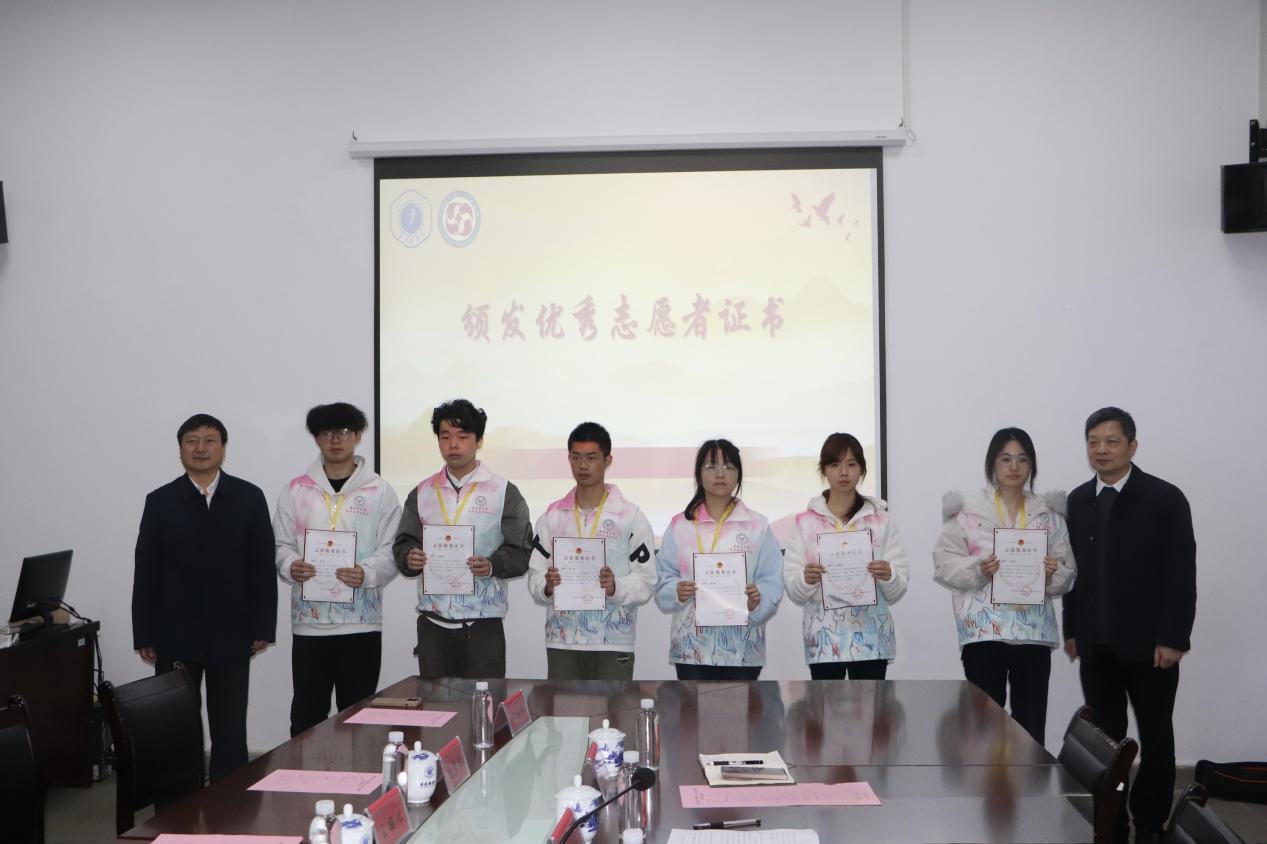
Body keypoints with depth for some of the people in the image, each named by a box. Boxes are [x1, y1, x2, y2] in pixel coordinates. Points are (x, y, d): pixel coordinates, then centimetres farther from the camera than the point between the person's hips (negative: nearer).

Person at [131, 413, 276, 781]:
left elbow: (263, 567, 0)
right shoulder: (160, 501, 3)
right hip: (175, 637, 0)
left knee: (230, 734, 7)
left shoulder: (249, 498, 1)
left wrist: (263, 627, -4)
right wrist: (143, 636, -1)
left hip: (231, 636, 0)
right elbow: (146, 573, 2)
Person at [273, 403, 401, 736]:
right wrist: (290, 566, -15)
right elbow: (280, 544, 7)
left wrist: (366, 573, -21)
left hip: (361, 623, -1)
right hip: (309, 622, 1)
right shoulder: (296, 490, 7)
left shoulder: (380, 491, 3)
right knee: (306, 715, 7)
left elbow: (391, 550, -1)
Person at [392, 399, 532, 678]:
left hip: (483, 622, -3)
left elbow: (521, 552, -3)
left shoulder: (503, 492, 1)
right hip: (432, 621, 3)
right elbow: (403, 544, 11)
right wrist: (409, 558, -12)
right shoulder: (422, 493, 12)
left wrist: (492, 565, -22)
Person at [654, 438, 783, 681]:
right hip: (692, 645, 1)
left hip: (741, 646, 0)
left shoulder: (757, 526, 4)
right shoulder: (680, 525, 6)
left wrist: (758, 600, -21)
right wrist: (677, 592, -16)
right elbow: (663, 580, 5)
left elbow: (772, 581, -1)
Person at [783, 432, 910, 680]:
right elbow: (792, 590, 0)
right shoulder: (805, 523, 4)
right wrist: (805, 580, -22)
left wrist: (889, 577, -18)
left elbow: (897, 592, 4)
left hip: (870, 637, 1)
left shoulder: (881, 521, 6)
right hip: (824, 638, 0)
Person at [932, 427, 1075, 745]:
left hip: (1033, 629, 3)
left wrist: (1054, 573, -11)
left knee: (1032, 722, 6)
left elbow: (1068, 573, 10)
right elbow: (943, 563, -1)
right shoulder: (968, 510, 0)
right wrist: (977, 570, -17)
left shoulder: (1048, 514, 9)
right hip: (984, 629, -2)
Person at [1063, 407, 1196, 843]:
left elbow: (1182, 574, -9)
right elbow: (1073, 569, 10)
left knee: (1155, 736, 8)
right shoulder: (1077, 501, 6)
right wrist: (1071, 629, 7)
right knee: (1104, 736, 5)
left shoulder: (1165, 498, -7)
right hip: (1095, 644, 3)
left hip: (1148, 643, -3)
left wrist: (1172, 638, -14)